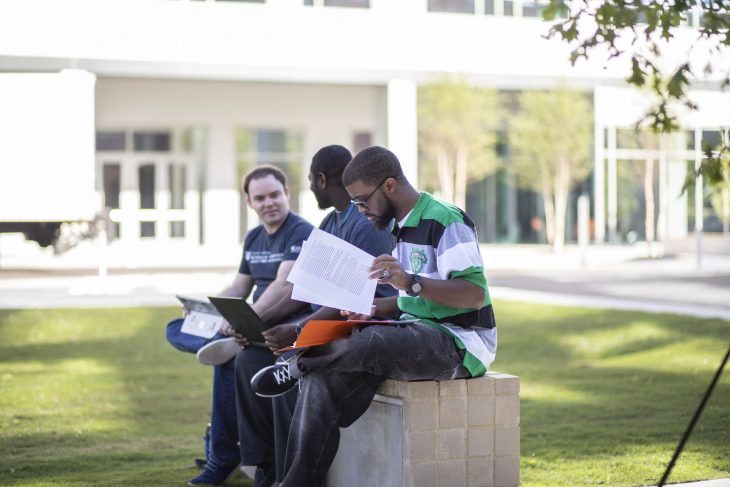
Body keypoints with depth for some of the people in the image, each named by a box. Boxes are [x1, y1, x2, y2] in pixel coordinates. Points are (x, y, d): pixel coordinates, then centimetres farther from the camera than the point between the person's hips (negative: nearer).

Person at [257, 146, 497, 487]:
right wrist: (373, 309, 5)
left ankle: (295, 369, -7)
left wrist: (411, 282, -33)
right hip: (419, 333, 8)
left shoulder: (445, 222, -12)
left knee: (366, 343, -33)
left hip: (457, 342, -8)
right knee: (327, 378, -13)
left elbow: (475, 294, -21)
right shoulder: (405, 228, 16)